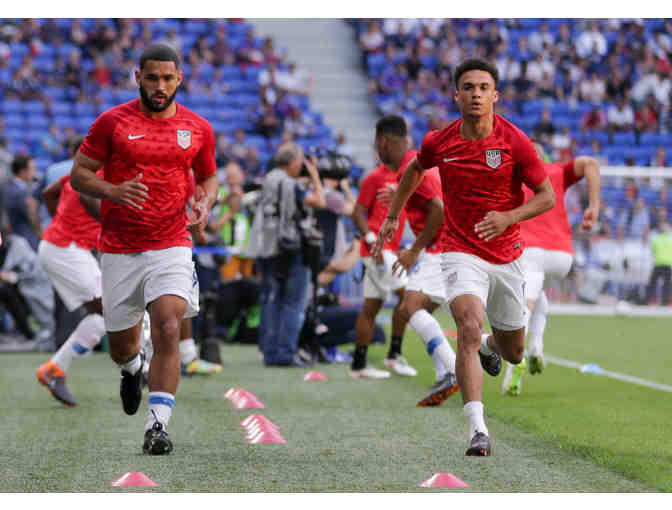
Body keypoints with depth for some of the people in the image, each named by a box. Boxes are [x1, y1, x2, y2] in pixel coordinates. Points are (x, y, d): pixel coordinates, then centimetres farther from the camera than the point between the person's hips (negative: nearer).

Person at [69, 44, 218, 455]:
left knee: (168, 330, -21)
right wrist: (114, 191, -18)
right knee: (122, 346, 11)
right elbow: (79, 174, 2)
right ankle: (133, 368, 49)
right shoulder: (112, 122, -1)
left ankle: (158, 425, -19)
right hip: (119, 250, 0)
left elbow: (209, 178, 20)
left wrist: (204, 204, -3)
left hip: (171, 246, 0)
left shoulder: (199, 128, 5)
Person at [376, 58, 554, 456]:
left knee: (513, 353, 15)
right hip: (462, 254, -1)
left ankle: (490, 345, 54)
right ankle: (477, 429, -31)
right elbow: (415, 169, 18)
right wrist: (393, 217, 20)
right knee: (469, 328, -27)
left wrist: (508, 217, -23)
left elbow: (547, 196, -6)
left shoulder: (515, 141, -11)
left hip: (507, 256, 1)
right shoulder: (438, 143, -6)